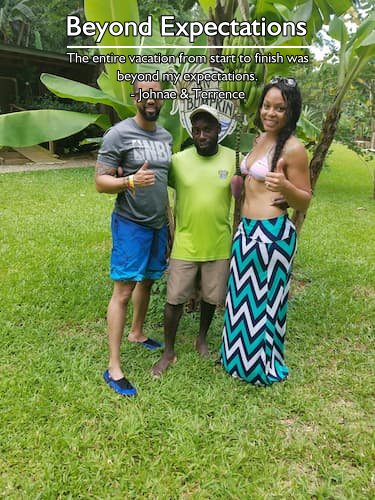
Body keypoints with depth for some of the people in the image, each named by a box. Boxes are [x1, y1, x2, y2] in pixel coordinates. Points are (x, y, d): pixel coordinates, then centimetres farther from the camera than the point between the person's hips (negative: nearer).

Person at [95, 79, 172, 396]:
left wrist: (169, 219, 16)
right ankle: (114, 368, 2)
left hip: (158, 224, 7)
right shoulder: (118, 134, -11)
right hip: (130, 224, -7)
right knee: (123, 290, -6)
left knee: (147, 280, 17)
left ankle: (137, 333, 39)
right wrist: (131, 181, -30)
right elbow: (101, 182, -12)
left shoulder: (166, 136, 10)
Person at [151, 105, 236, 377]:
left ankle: (202, 338, 41)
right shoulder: (178, 160, -7)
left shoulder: (233, 159, -5)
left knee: (210, 297, 16)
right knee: (174, 299, 6)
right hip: (184, 245, -1)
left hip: (219, 246, 1)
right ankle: (169, 352, 24)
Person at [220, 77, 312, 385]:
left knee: (265, 299, 7)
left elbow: (305, 201, -13)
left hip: (273, 234, -8)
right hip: (247, 230, 9)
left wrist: (284, 186, -30)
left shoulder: (293, 148, -14)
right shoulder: (261, 138, 10)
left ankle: (265, 366, 29)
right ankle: (240, 355, 41)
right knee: (243, 297, 20)